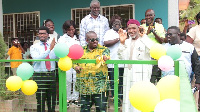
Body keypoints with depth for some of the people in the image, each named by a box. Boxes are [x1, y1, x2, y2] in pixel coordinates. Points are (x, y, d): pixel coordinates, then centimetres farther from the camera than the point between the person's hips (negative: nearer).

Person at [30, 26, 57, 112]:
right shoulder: (34, 47, 3)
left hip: (51, 75, 3)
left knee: (52, 100, 9)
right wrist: (49, 49, -21)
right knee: (41, 101, -2)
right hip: (39, 76, -3)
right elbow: (37, 58, -16)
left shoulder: (53, 46, 12)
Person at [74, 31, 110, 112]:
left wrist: (105, 57, -42)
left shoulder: (103, 49, 3)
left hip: (99, 86, -2)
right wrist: (75, 66, -3)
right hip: (84, 86, 3)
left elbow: (106, 55, -18)